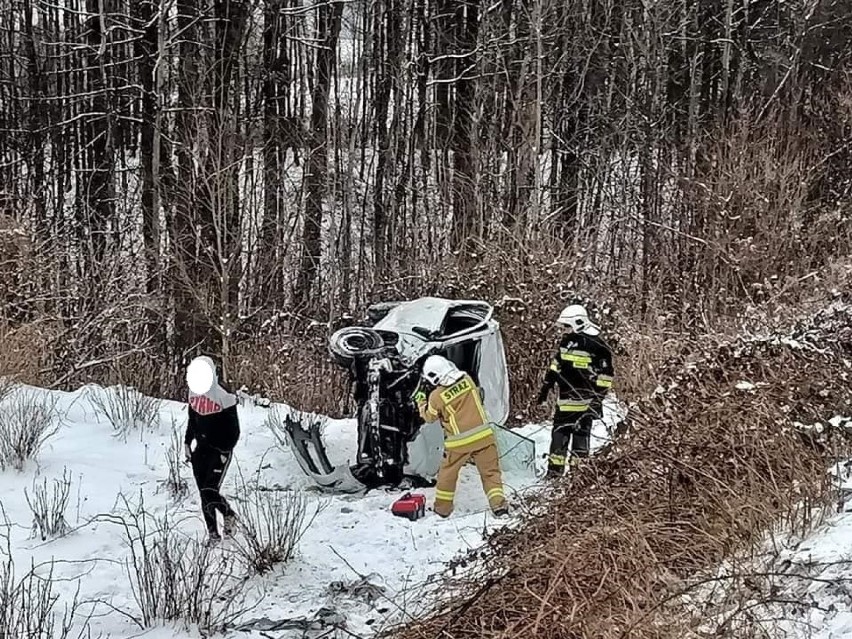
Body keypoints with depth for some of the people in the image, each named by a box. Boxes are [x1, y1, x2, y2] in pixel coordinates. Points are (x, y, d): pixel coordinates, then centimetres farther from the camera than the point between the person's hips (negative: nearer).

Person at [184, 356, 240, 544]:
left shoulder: (223, 395, -15)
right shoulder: (194, 391, 5)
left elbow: (234, 429, -12)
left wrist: (225, 451, -16)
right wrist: (187, 443, 13)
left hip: (220, 450, -6)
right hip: (201, 450, 6)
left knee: (210, 493, -15)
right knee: (204, 494, 5)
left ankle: (229, 515, 14)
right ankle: (213, 533, 15)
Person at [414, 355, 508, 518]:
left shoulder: (436, 396, -13)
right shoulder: (467, 379, -5)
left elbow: (429, 417, 6)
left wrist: (421, 402, 22)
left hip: (459, 442, -2)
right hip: (483, 436, 2)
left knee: (448, 473, 18)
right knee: (490, 471, 9)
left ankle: (442, 507, 28)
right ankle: (498, 504, -2)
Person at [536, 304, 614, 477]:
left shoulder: (596, 345, -12)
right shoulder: (567, 340, 11)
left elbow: (606, 374, -11)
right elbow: (556, 364, 21)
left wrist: (598, 398, -13)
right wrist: (546, 387, 21)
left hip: (584, 401, -7)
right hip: (565, 400, 7)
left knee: (581, 433, -4)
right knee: (559, 432, 9)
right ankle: (555, 469, 16)